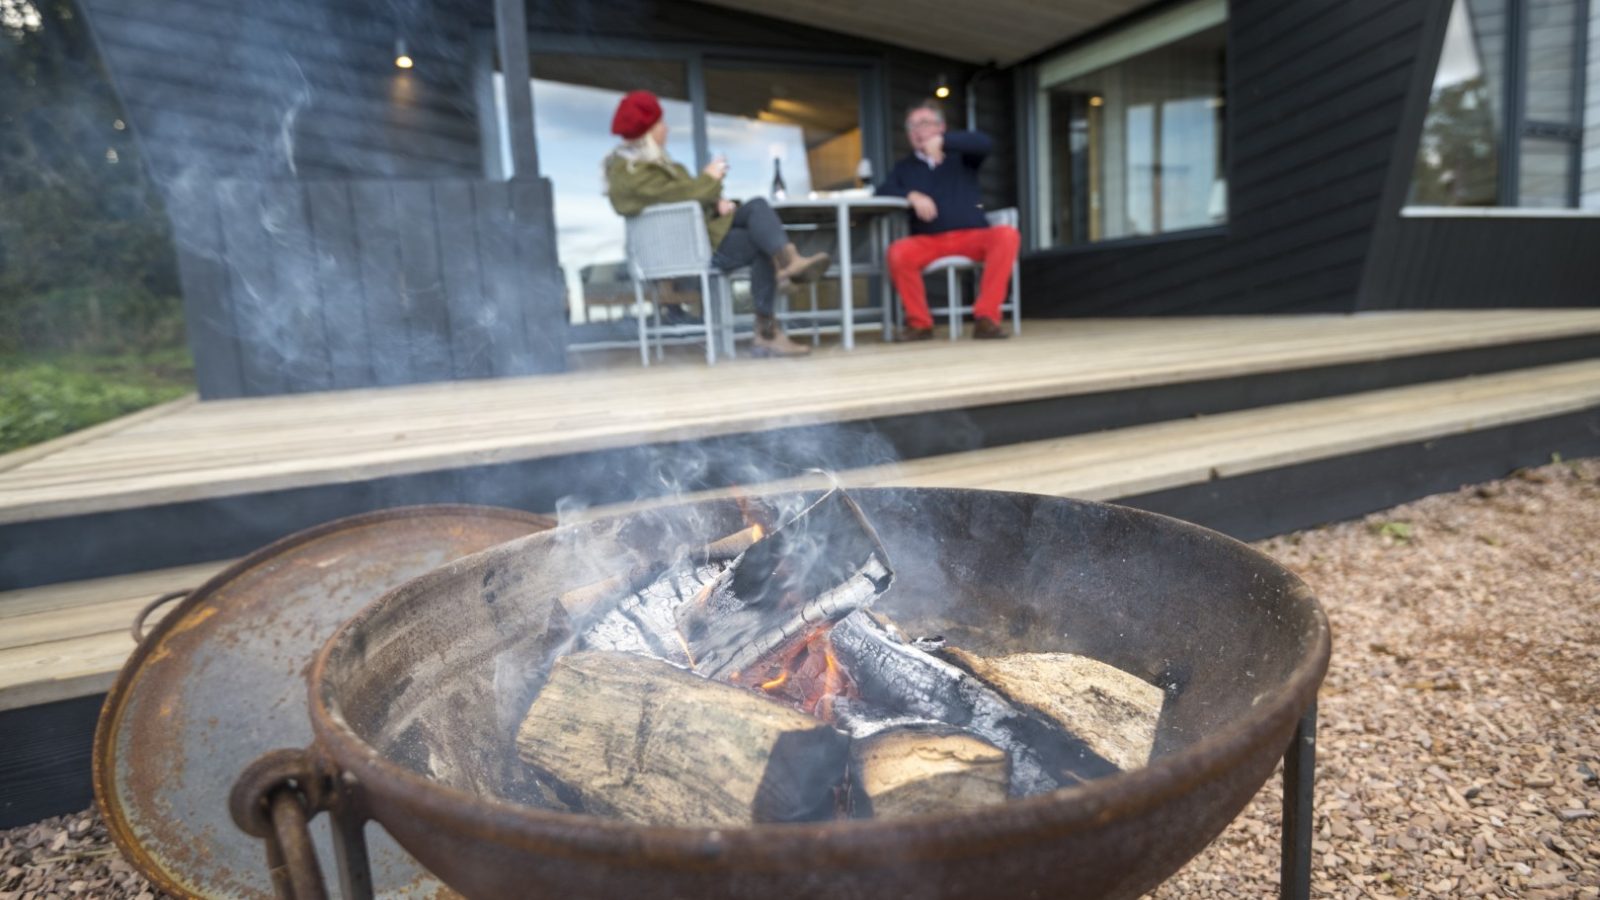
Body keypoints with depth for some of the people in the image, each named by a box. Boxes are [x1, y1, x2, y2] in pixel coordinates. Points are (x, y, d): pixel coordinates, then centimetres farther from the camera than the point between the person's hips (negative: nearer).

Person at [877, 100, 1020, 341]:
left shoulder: (961, 156, 17)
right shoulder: (904, 167, 20)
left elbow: (985, 143, -4)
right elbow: (883, 193, 3)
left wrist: (942, 140, -17)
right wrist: (912, 195, -17)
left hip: (972, 236, 0)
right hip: (928, 240, 0)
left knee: (1007, 235, -29)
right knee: (897, 252, -32)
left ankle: (986, 317, -26)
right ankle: (919, 323, -15)